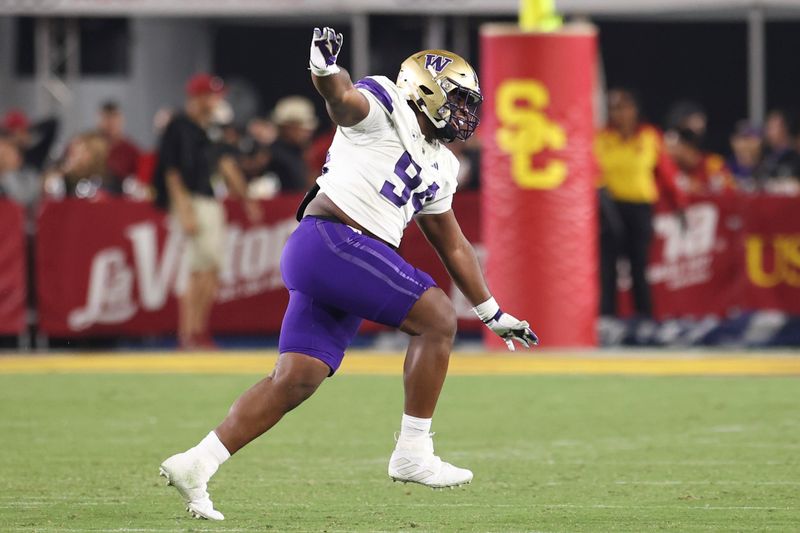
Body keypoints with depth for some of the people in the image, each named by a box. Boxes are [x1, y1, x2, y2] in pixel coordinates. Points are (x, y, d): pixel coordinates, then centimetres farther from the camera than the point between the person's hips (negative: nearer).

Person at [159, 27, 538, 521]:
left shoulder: (438, 168, 25)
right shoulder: (385, 109, -1)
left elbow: (453, 244, 31)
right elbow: (343, 98, -23)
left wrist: (494, 313, 32)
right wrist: (326, 66, -47)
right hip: (332, 242, -9)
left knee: (296, 379, 3)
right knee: (438, 318, -8)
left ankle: (195, 465, 4)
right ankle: (413, 453, -4)